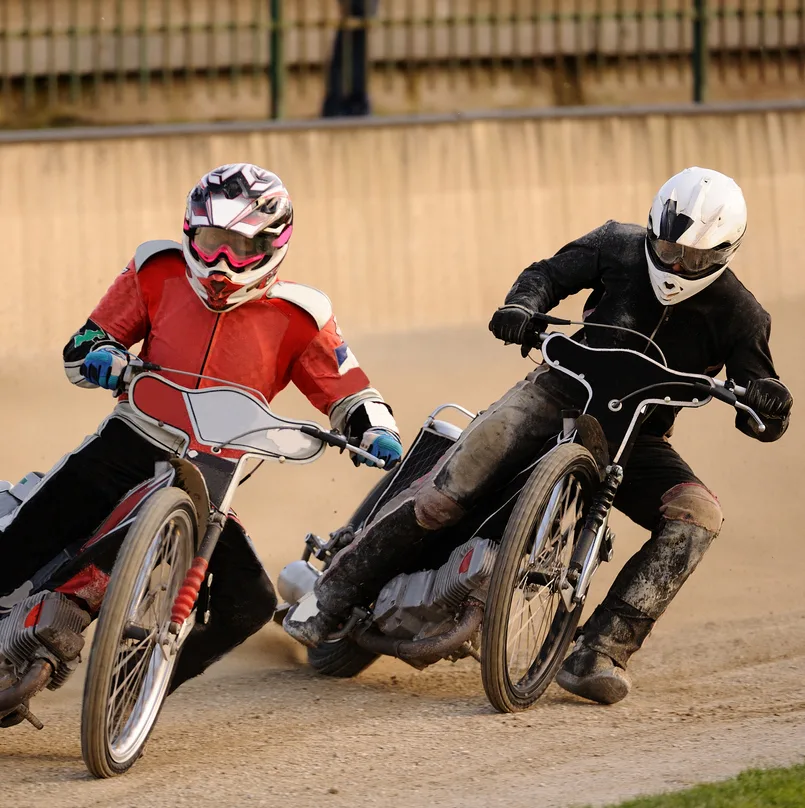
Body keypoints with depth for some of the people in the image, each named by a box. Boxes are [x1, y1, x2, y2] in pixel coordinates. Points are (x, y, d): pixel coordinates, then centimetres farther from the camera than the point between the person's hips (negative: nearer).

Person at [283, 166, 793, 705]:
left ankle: (598, 655, -31)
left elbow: (759, 422, -8)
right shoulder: (619, 247, -7)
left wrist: (769, 405, -34)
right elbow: (552, 274, 6)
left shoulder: (739, 315, -9)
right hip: (562, 393, -1)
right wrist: (523, 306, -18)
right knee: (448, 492, -21)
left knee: (698, 517, -27)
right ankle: (333, 597, -9)